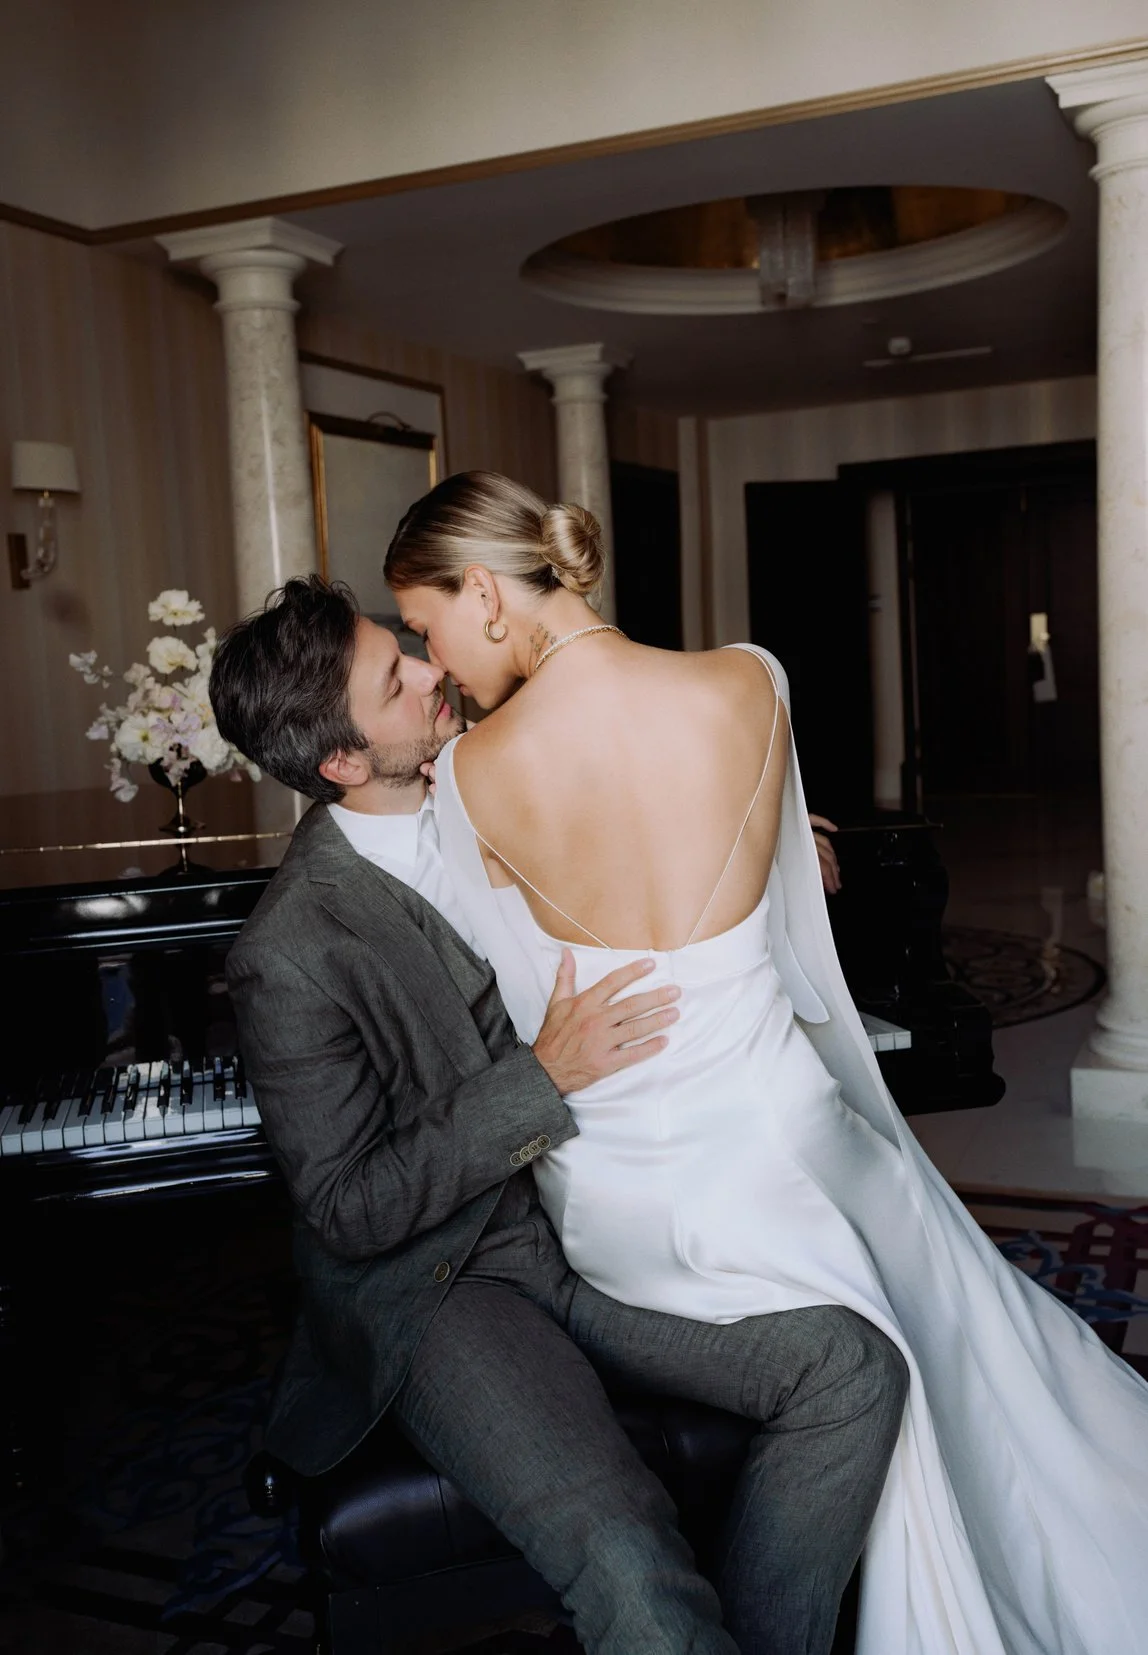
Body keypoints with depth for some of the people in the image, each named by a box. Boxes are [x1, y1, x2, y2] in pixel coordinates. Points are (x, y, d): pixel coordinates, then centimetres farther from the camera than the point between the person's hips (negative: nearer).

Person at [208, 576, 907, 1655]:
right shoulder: (287, 955, -19)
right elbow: (349, 1214, -16)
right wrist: (545, 1077, -22)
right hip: (435, 1284, -6)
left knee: (855, 1369, -14)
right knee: (629, 1568, -30)